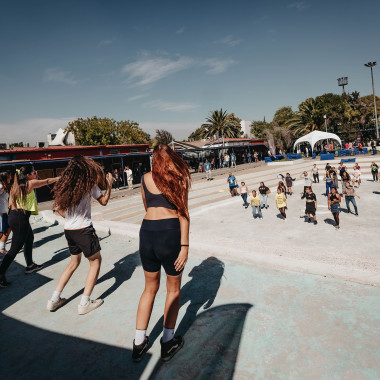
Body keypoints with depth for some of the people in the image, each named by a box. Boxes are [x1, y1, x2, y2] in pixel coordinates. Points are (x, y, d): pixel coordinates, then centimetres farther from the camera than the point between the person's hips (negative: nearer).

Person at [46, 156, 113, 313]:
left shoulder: (64, 184, 7)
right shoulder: (89, 184, -8)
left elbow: (58, 208, 8)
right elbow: (104, 201, 1)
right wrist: (109, 184, 12)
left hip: (68, 230, 7)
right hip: (83, 229, -6)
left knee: (74, 262, 24)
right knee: (95, 261, 9)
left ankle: (54, 299, 27)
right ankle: (85, 303, 10)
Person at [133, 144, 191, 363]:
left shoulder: (146, 178, 10)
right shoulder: (179, 177, 1)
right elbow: (183, 213, -7)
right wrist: (185, 245, -9)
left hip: (147, 232, 4)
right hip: (170, 233, -3)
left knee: (150, 288, 22)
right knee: (173, 289, 18)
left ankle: (139, 343, 29)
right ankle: (168, 343, 28)